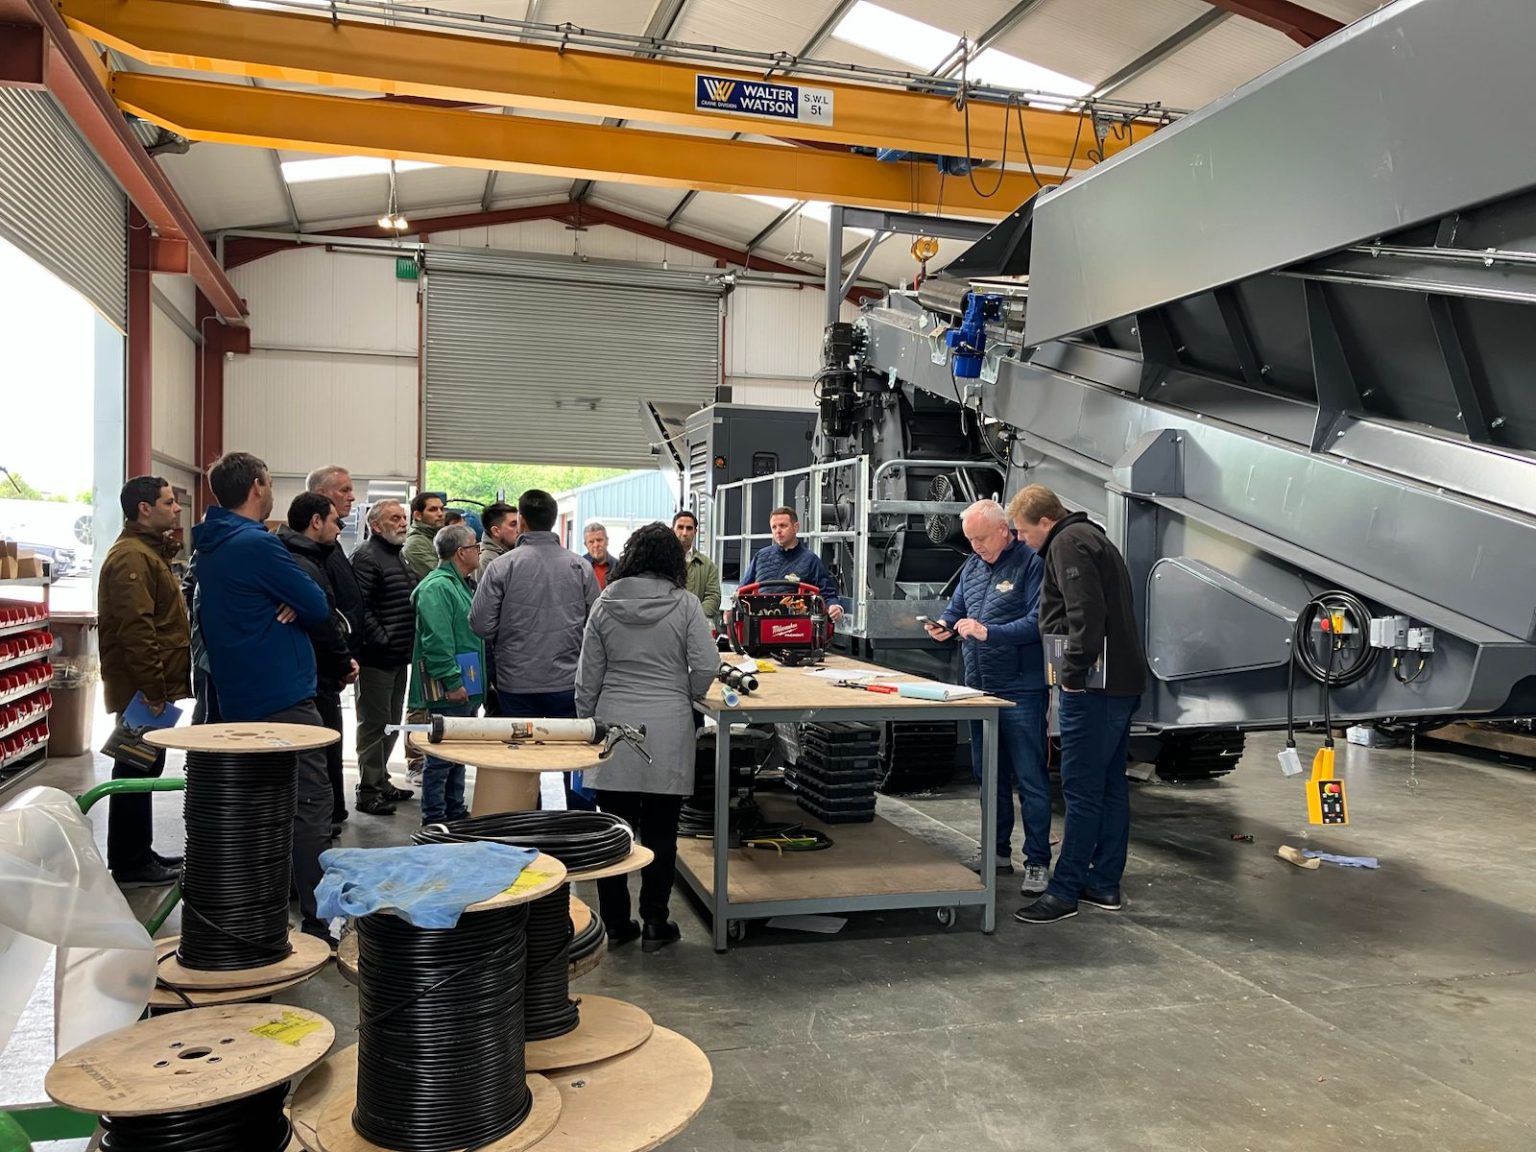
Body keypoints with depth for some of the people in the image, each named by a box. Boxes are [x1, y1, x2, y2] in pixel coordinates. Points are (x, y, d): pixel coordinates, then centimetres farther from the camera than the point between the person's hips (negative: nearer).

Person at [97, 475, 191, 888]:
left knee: (144, 770, 16)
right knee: (136, 772, -3)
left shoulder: (150, 551, 17)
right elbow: (135, 630, -25)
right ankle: (130, 866, 5)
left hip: (151, 686, 10)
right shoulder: (131, 557, -17)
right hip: (143, 688, -10)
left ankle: (139, 854, 27)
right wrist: (153, 689, -23)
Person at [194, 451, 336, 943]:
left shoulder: (212, 546, 14)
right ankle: (319, 921, -4)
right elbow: (319, 607, -15)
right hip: (282, 696, -10)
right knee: (309, 804, -6)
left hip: (239, 697, 10)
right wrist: (297, 605, 5)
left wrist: (289, 604, -4)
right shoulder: (258, 544, -16)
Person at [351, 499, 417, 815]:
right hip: (376, 658, -9)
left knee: (391, 723, 16)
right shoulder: (366, 556, -13)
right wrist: (382, 640, -20)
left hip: (398, 657, 9)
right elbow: (359, 606, -22)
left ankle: (381, 781, 28)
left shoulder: (398, 555, 18)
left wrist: (410, 643, 18)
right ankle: (368, 791, 4)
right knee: (374, 723, -3)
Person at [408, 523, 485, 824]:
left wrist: (473, 684, 22)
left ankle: (455, 813, 28)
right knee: (441, 757, -3)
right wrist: (452, 683, -24)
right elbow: (436, 641, -23)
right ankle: (434, 820, 5)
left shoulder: (460, 584, 18)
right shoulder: (437, 587, -16)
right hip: (448, 692, -11)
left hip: (466, 690, 11)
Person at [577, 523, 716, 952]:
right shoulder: (685, 605, -5)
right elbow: (706, 668, -7)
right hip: (668, 730, -2)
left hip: (615, 727, 2)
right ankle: (654, 925, 14)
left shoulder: (605, 604, 2)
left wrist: (586, 722, 15)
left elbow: (588, 676, 5)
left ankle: (615, 923, 18)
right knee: (660, 832, 7)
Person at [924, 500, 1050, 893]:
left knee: (1030, 777, -2)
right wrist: (946, 624, -2)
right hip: (979, 685, 8)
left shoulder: (1031, 563, -11)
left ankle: (1037, 861, 6)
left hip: (1021, 688, -8)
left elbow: (1038, 621, -20)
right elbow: (956, 606, 20)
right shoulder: (972, 565, 13)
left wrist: (989, 632, -25)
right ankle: (998, 850, 29)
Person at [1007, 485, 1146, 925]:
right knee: (1110, 784, 13)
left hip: (1096, 686, -11)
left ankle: (1064, 891, -1)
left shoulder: (1068, 544, -9)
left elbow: (1086, 613, -22)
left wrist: (1074, 672, -16)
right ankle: (1104, 884, 21)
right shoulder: (1092, 538, 23)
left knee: (1081, 789, -6)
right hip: (1123, 682, 11)